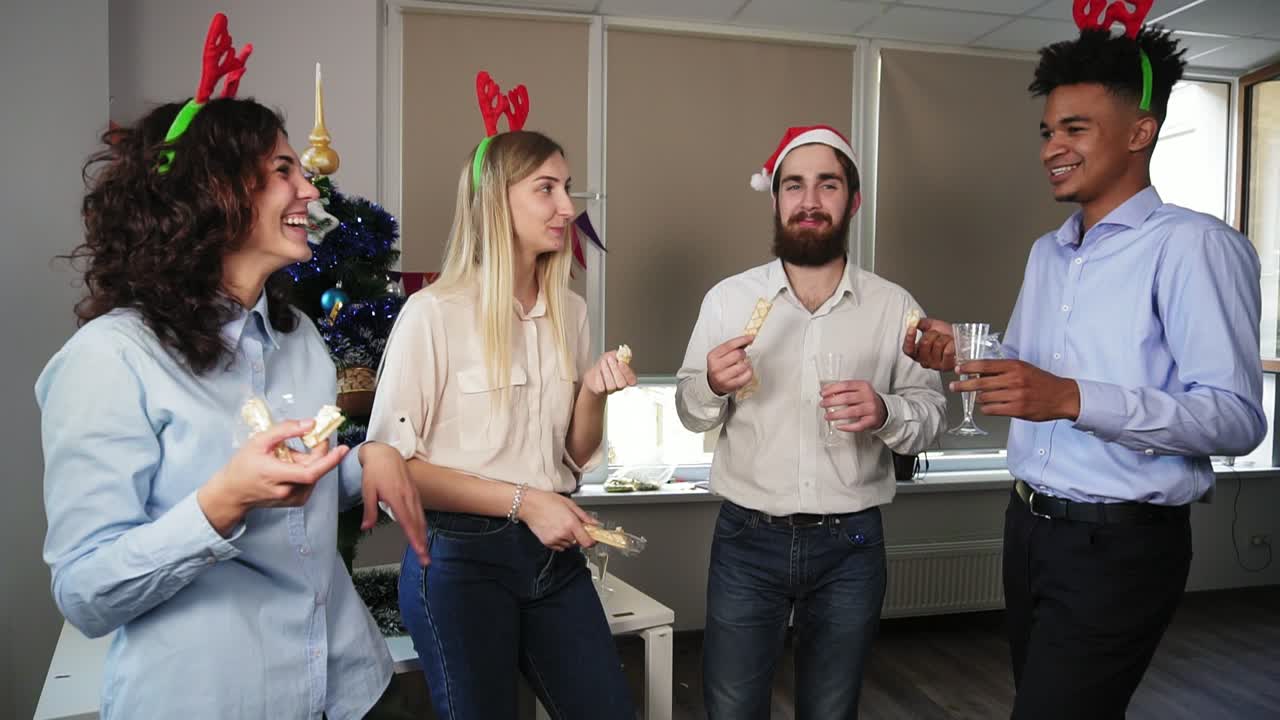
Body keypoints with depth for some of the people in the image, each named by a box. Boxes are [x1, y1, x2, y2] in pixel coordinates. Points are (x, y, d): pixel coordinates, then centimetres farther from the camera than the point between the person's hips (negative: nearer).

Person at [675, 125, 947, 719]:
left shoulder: (894, 307, -3)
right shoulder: (727, 298, -3)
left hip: (851, 544, 1)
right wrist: (713, 387, -19)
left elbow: (931, 413, 1)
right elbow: (690, 413, 3)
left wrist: (885, 413, -20)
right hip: (747, 539, 0)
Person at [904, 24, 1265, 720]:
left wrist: (1072, 398, -30)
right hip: (1030, 526, 8)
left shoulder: (1195, 246, -12)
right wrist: (961, 358, 1)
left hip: (1119, 545, -7)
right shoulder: (1047, 253, 13)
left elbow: (1237, 418, -20)